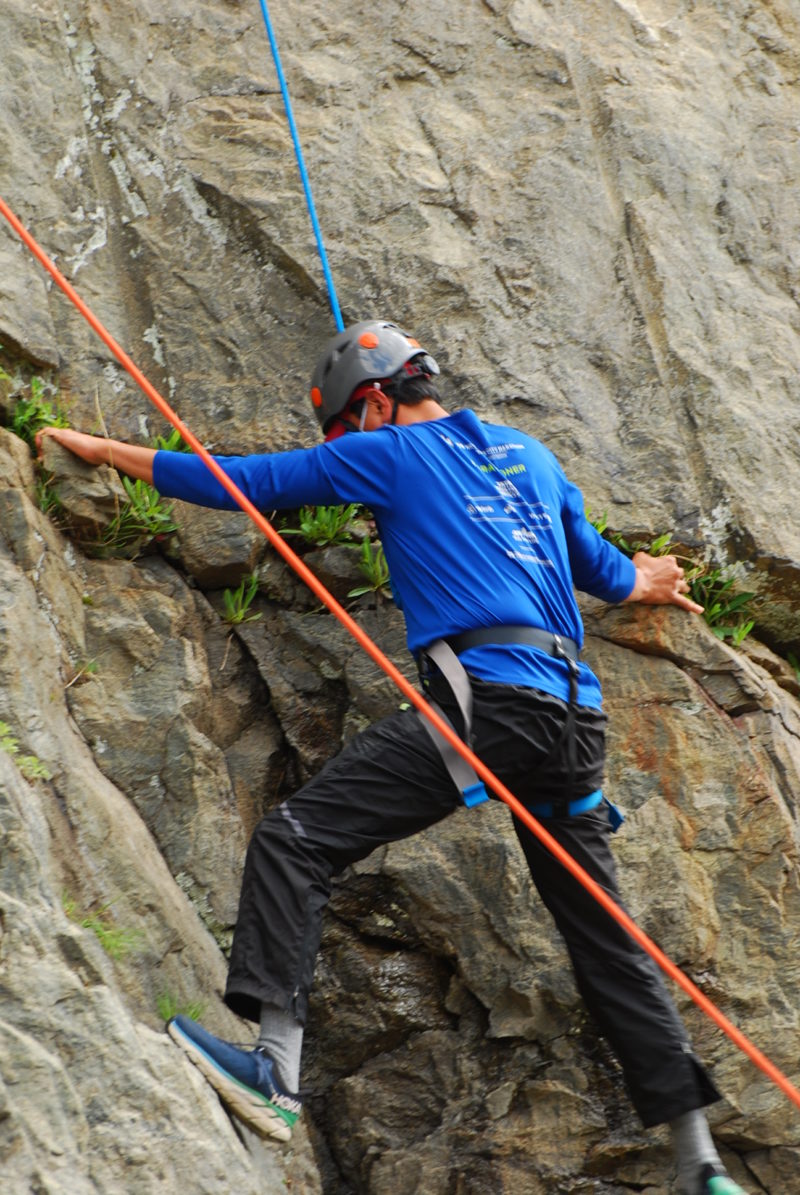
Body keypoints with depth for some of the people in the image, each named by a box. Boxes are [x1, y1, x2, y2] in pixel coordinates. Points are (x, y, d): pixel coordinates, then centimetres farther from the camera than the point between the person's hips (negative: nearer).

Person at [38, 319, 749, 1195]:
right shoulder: (529, 454, 25)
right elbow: (601, 569, 36)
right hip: (576, 715, 7)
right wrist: (645, 584, 60)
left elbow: (238, 480, 9)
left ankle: (275, 1070, -25)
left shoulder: (389, 452, 9)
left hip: (485, 702, -7)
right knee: (603, 936, 13)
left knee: (293, 841, -9)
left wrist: (99, 448, 18)